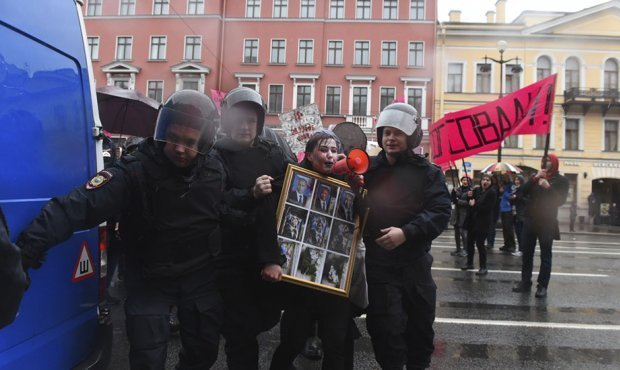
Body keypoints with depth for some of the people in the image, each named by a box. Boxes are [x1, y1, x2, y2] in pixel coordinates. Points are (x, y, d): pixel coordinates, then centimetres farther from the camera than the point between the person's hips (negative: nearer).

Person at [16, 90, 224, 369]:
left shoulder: (215, 171, -9)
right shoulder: (135, 171, -22)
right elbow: (82, 204, -33)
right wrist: (33, 241, -43)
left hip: (200, 276, 3)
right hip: (150, 279, -3)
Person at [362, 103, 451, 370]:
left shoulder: (427, 172, -1)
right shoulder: (369, 169, 4)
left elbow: (440, 213, -11)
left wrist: (406, 232, -23)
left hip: (415, 263, 1)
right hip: (378, 264, 0)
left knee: (420, 325, 18)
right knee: (386, 329, 1)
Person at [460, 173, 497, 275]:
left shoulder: (492, 193, -8)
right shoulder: (476, 190, 8)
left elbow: (488, 208, -18)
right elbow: (470, 202, 16)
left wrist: (475, 205, -15)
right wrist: (469, 196, -4)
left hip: (483, 222, -6)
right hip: (472, 220, 6)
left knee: (480, 243, -7)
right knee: (470, 242, 12)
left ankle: (483, 267, 4)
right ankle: (470, 263, 28)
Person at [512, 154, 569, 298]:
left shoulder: (561, 180, 1)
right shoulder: (536, 177, 14)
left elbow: (561, 200, -10)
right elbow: (524, 192, 0)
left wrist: (548, 187, -22)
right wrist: (535, 178, -12)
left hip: (547, 223, -4)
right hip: (530, 220, 4)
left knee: (545, 256, 1)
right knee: (527, 253, 7)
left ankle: (542, 286, 5)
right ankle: (525, 282, 16)